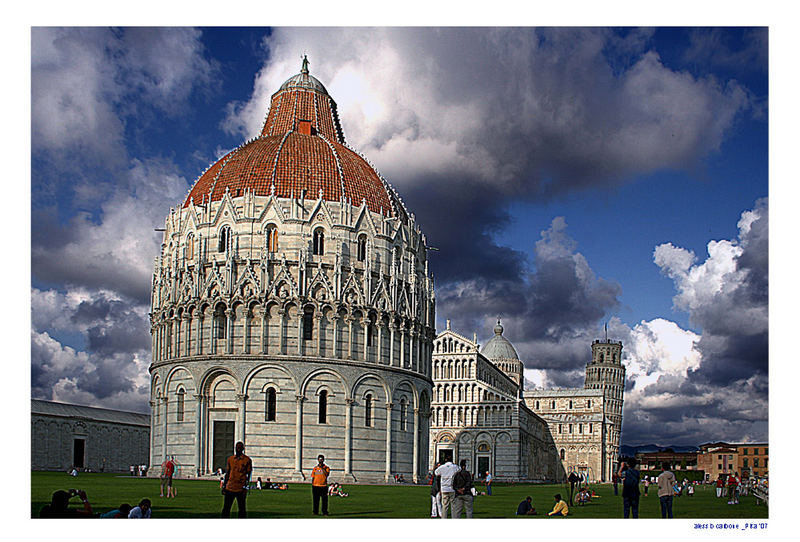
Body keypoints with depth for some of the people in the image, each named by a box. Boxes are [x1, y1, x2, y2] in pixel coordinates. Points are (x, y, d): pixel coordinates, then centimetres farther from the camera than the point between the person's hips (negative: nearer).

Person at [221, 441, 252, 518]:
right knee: (226, 509, 5)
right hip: (229, 488, 4)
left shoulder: (247, 460, -3)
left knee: (242, 509, 2)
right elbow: (227, 473, 16)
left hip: (241, 489, -4)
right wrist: (224, 486, 14)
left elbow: (249, 475, -4)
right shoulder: (230, 459, 10)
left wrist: (246, 488, -11)